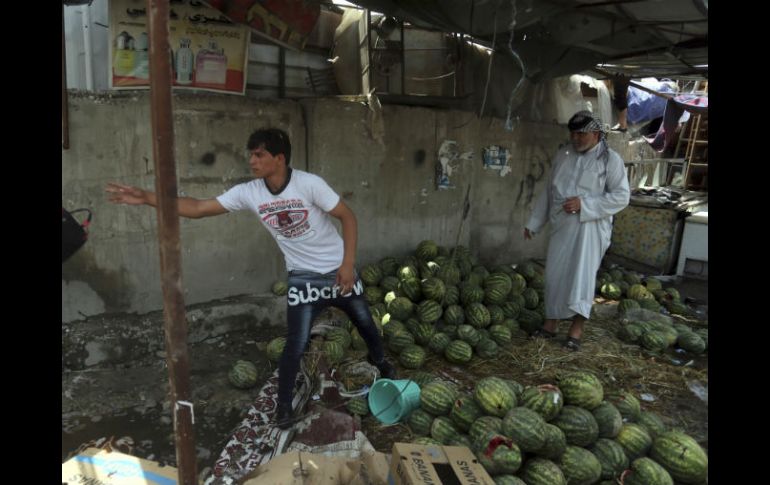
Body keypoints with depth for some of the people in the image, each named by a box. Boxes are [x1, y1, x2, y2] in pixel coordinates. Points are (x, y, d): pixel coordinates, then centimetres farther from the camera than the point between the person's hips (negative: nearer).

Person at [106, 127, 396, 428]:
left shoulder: (308, 184, -23)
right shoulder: (249, 192, -12)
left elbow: (348, 217, -16)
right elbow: (198, 208, -9)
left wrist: (348, 264, -22)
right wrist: (147, 198, -17)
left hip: (337, 271, -1)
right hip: (302, 279, 1)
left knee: (365, 323, 19)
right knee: (296, 346, -3)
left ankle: (381, 363, 50)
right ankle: (284, 405, 21)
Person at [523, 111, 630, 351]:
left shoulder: (610, 159, -4)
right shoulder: (562, 155, 10)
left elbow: (621, 196, -9)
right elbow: (548, 191, 15)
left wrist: (584, 204, -19)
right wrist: (534, 222, 14)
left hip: (590, 226, -5)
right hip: (562, 225, 5)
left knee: (582, 273, -7)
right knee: (555, 273, 6)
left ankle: (577, 327, 1)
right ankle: (551, 323, 17)